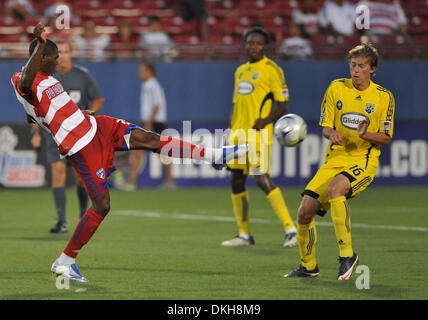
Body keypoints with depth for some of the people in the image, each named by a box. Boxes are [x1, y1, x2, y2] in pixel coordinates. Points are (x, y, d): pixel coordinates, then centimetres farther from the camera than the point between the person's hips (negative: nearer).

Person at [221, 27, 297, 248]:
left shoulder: (272, 70, -5)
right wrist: (231, 133, 17)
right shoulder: (241, 71, 18)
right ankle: (244, 234, 16)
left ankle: (291, 230, -12)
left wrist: (266, 120, -24)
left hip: (258, 135, -8)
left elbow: (282, 105, -7)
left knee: (262, 179, -16)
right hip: (238, 134, 8)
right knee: (236, 180, 7)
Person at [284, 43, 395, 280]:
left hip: (363, 162, -4)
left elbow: (386, 138, 1)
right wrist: (332, 133, -18)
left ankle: (347, 254, -26)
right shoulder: (336, 88, 4)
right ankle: (308, 266, 17)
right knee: (305, 212, -7)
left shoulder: (384, 97, -1)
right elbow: (325, 128, 7)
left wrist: (366, 135, -20)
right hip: (335, 159, 4)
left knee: (334, 188, -35)